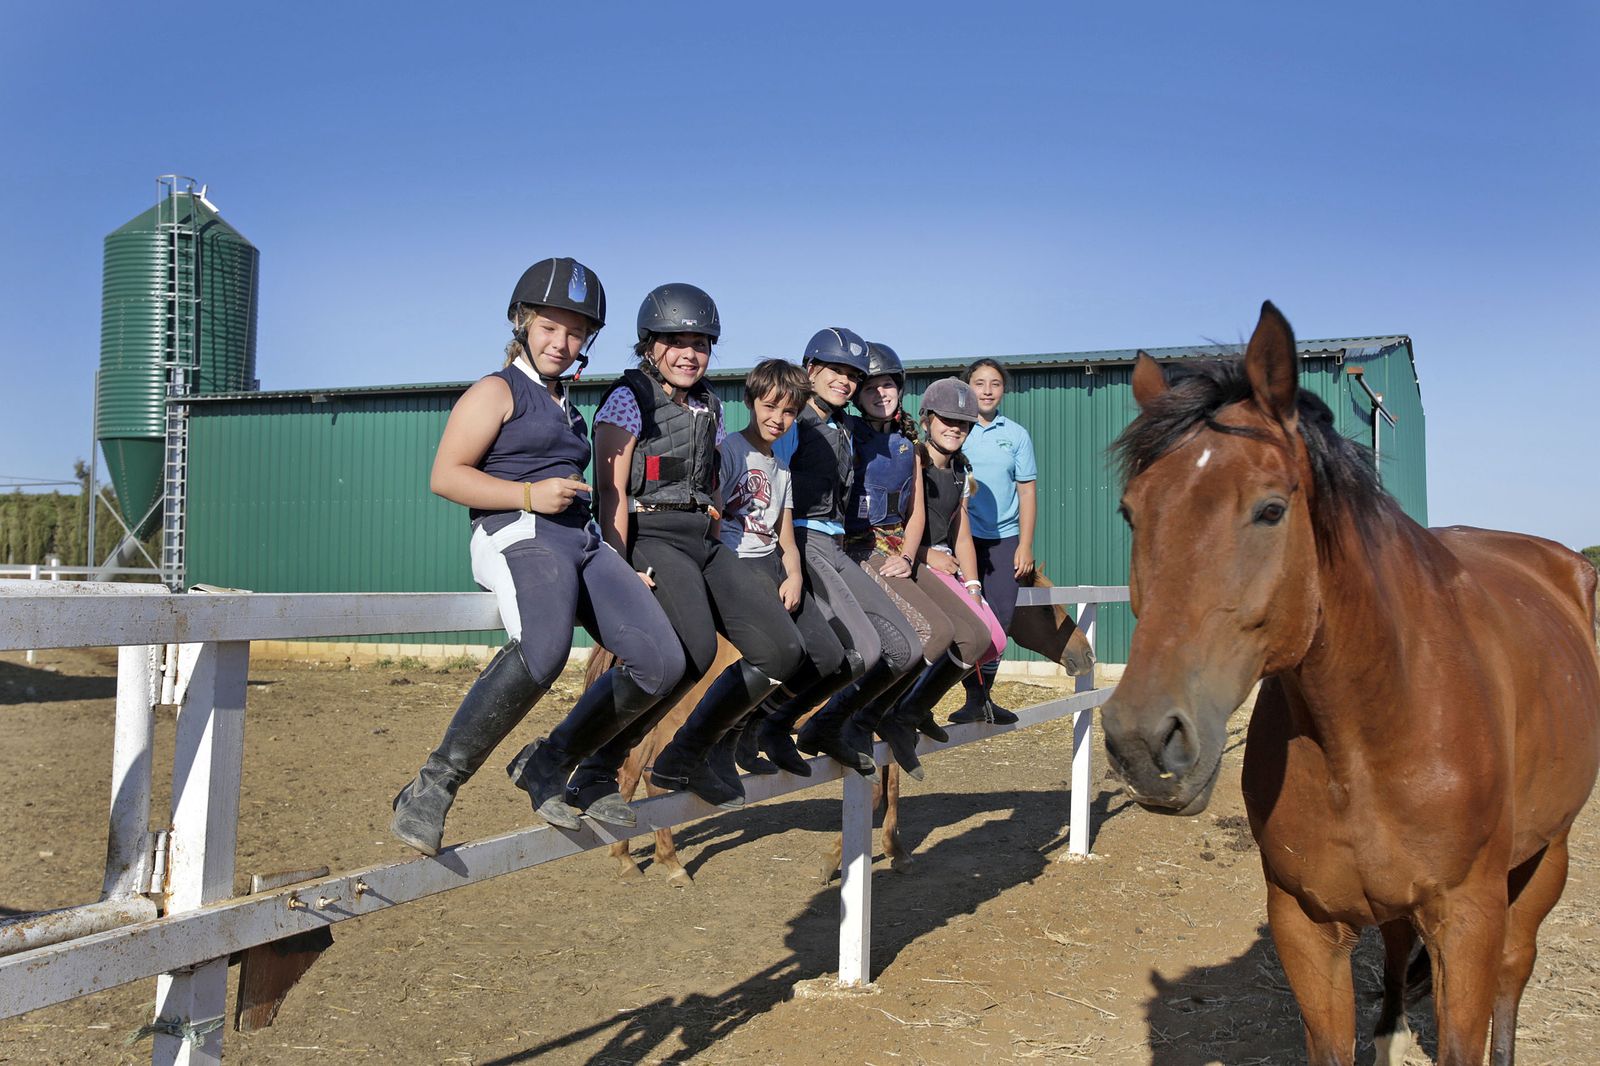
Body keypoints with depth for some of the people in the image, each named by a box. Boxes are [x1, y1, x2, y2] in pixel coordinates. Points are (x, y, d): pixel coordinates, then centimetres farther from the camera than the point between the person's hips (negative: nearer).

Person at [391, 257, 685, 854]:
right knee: (543, 649, -38)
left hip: (580, 539, 8)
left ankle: (547, 764, 4)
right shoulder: (497, 392, 6)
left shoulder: (566, 407, 28)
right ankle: (434, 788, -26)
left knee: (660, 662, -11)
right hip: (516, 536, -8)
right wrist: (530, 495, -12)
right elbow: (445, 476, -4)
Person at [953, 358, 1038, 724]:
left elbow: (1027, 492, 9)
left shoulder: (1017, 435, 9)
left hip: (1004, 539, 2)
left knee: (1000, 618, 1)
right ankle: (975, 697, 5)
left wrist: (1025, 546, 1)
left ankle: (983, 695, 15)